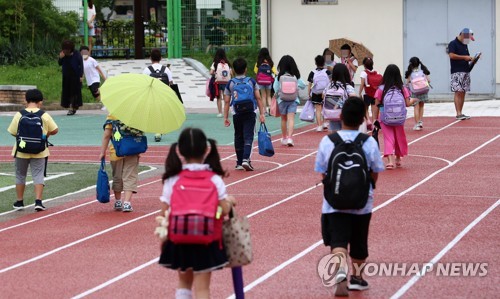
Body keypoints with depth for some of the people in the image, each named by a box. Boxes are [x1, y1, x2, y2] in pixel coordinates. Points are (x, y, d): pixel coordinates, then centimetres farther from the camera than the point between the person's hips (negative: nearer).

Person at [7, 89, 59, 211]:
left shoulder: (19, 115, -7)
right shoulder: (44, 116, -8)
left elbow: (13, 132, -2)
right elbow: (55, 130, -2)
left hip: (21, 151, 1)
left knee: (20, 176, 15)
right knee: (38, 176, 5)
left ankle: (19, 202, 22)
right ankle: (38, 201, -6)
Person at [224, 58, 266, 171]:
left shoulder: (230, 84, 3)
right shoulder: (252, 81, 2)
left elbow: (226, 102, 2)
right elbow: (258, 98, 1)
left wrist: (226, 117, 5)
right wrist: (262, 114, 5)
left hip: (237, 114, 1)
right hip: (250, 114, -1)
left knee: (238, 138, 11)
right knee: (248, 137, -4)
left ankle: (239, 163, 13)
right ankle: (246, 159, -21)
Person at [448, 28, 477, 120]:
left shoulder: (465, 45, 21)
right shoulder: (453, 44, -4)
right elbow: (452, 55, -17)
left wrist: (470, 59, 8)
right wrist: (464, 57, -14)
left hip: (466, 71, 8)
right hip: (457, 72, -8)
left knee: (463, 93, 6)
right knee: (458, 92, -12)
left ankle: (460, 113, 8)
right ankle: (458, 114, -15)